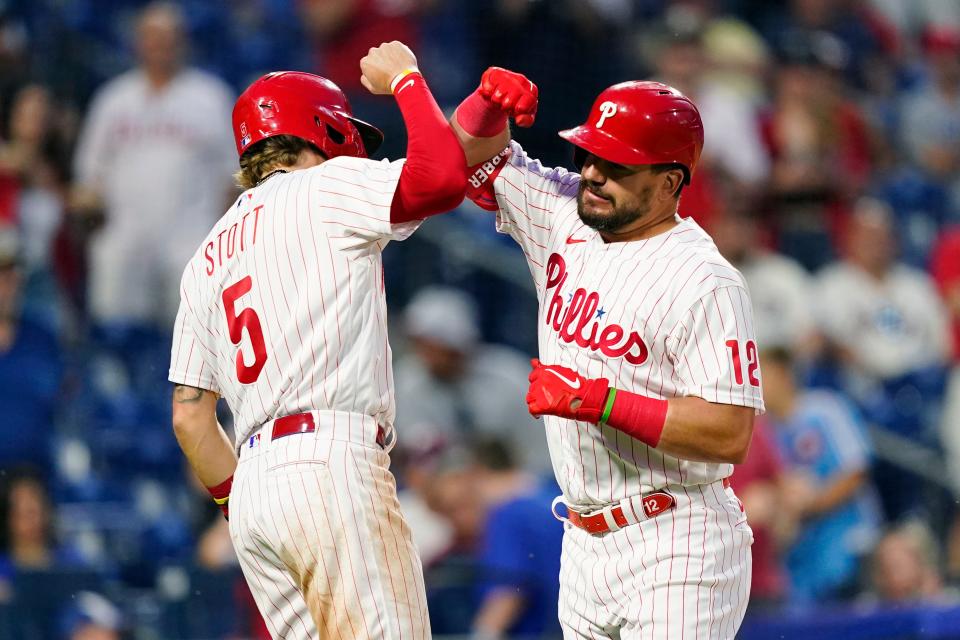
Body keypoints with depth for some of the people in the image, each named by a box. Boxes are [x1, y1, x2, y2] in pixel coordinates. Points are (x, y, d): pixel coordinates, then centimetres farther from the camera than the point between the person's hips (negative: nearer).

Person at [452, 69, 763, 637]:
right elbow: (472, 155, 15)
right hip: (586, 544, 8)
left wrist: (596, 399, -24)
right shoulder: (565, 218, 7)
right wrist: (492, 101, -8)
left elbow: (730, 436, -22)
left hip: (675, 553, -8)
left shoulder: (703, 283, -16)